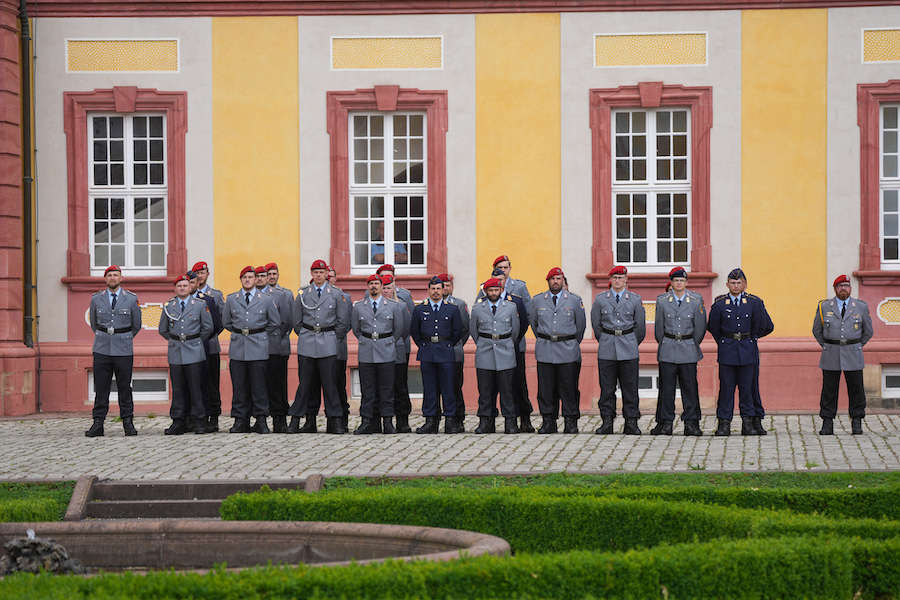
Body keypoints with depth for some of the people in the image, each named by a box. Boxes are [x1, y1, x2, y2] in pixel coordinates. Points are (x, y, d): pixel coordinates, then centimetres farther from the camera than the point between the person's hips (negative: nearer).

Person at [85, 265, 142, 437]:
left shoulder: (131, 299, 2)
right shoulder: (96, 299, 6)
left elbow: (136, 325, 13)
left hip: (124, 351, -1)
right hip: (102, 350, 1)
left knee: (124, 387, 1)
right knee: (101, 388, 0)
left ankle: (128, 423, 7)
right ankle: (98, 424, 2)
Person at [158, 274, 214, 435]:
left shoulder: (200, 305, 4)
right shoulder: (168, 307, 9)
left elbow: (208, 328, 8)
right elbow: (162, 330, 19)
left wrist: (196, 342, 10)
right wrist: (174, 341, 14)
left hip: (194, 353, -2)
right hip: (175, 353, 2)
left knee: (196, 387, -4)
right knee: (178, 388, 3)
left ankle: (200, 421, 1)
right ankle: (178, 422, 6)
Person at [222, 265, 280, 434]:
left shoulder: (266, 299, 5)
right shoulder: (231, 299, 9)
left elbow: (275, 322, 12)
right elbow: (226, 322, 19)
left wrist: (261, 335, 10)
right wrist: (239, 333, 13)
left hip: (258, 347, -2)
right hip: (237, 348, 2)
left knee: (258, 385, -3)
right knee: (239, 386, 1)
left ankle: (261, 420, 2)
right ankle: (241, 421, 6)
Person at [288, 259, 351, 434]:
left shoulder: (337, 295, 6)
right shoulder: (303, 294, 8)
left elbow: (343, 322, 9)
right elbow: (297, 321, 14)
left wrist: (331, 338, 8)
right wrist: (306, 336, 11)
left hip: (328, 343, -1)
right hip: (307, 343, 1)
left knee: (329, 382, -5)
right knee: (306, 383, -1)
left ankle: (335, 421, -2)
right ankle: (310, 421, 3)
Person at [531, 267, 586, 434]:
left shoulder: (575, 300, 4)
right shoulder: (537, 300, 8)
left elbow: (581, 325, 13)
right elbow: (534, 323, 20)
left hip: (568, 351, -1)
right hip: (545, 351, 1)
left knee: (568, 387, -2)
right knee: (546, 388, 0)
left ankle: (570, 422, 4)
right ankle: (548, 422, 7)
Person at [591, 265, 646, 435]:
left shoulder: (635, 299, 4)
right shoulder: (600, 299, 5)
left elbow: (640, 325, 12)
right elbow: (596, 324, 14)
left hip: (628, 350, 0)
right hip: (607, 350, 0)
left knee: (630, 387, 0)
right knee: (607, 387, 0)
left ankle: (631, 423, 4)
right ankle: (607, 422, 6)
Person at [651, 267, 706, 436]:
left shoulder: (696, 300, 0)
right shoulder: (662, 301, 2)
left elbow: (700, 327, 7)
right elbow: (659, 327, 11)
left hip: (688, 348, 0)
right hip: (667, 350, 0)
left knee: (689, 387, 0)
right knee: (666, 387, 0)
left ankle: (691, 423, 6)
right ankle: (665, 423, 5)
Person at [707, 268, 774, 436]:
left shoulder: (755, 303, 2)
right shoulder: (719, 304, 2)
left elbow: (767, 327, 10)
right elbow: (712, 327, 15)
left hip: (748, 351, 0)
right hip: (727, 352, 0)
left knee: (747, 387, 2)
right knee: (726, 387, -1)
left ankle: (748, 422, 8)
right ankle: (724, 423, 2)